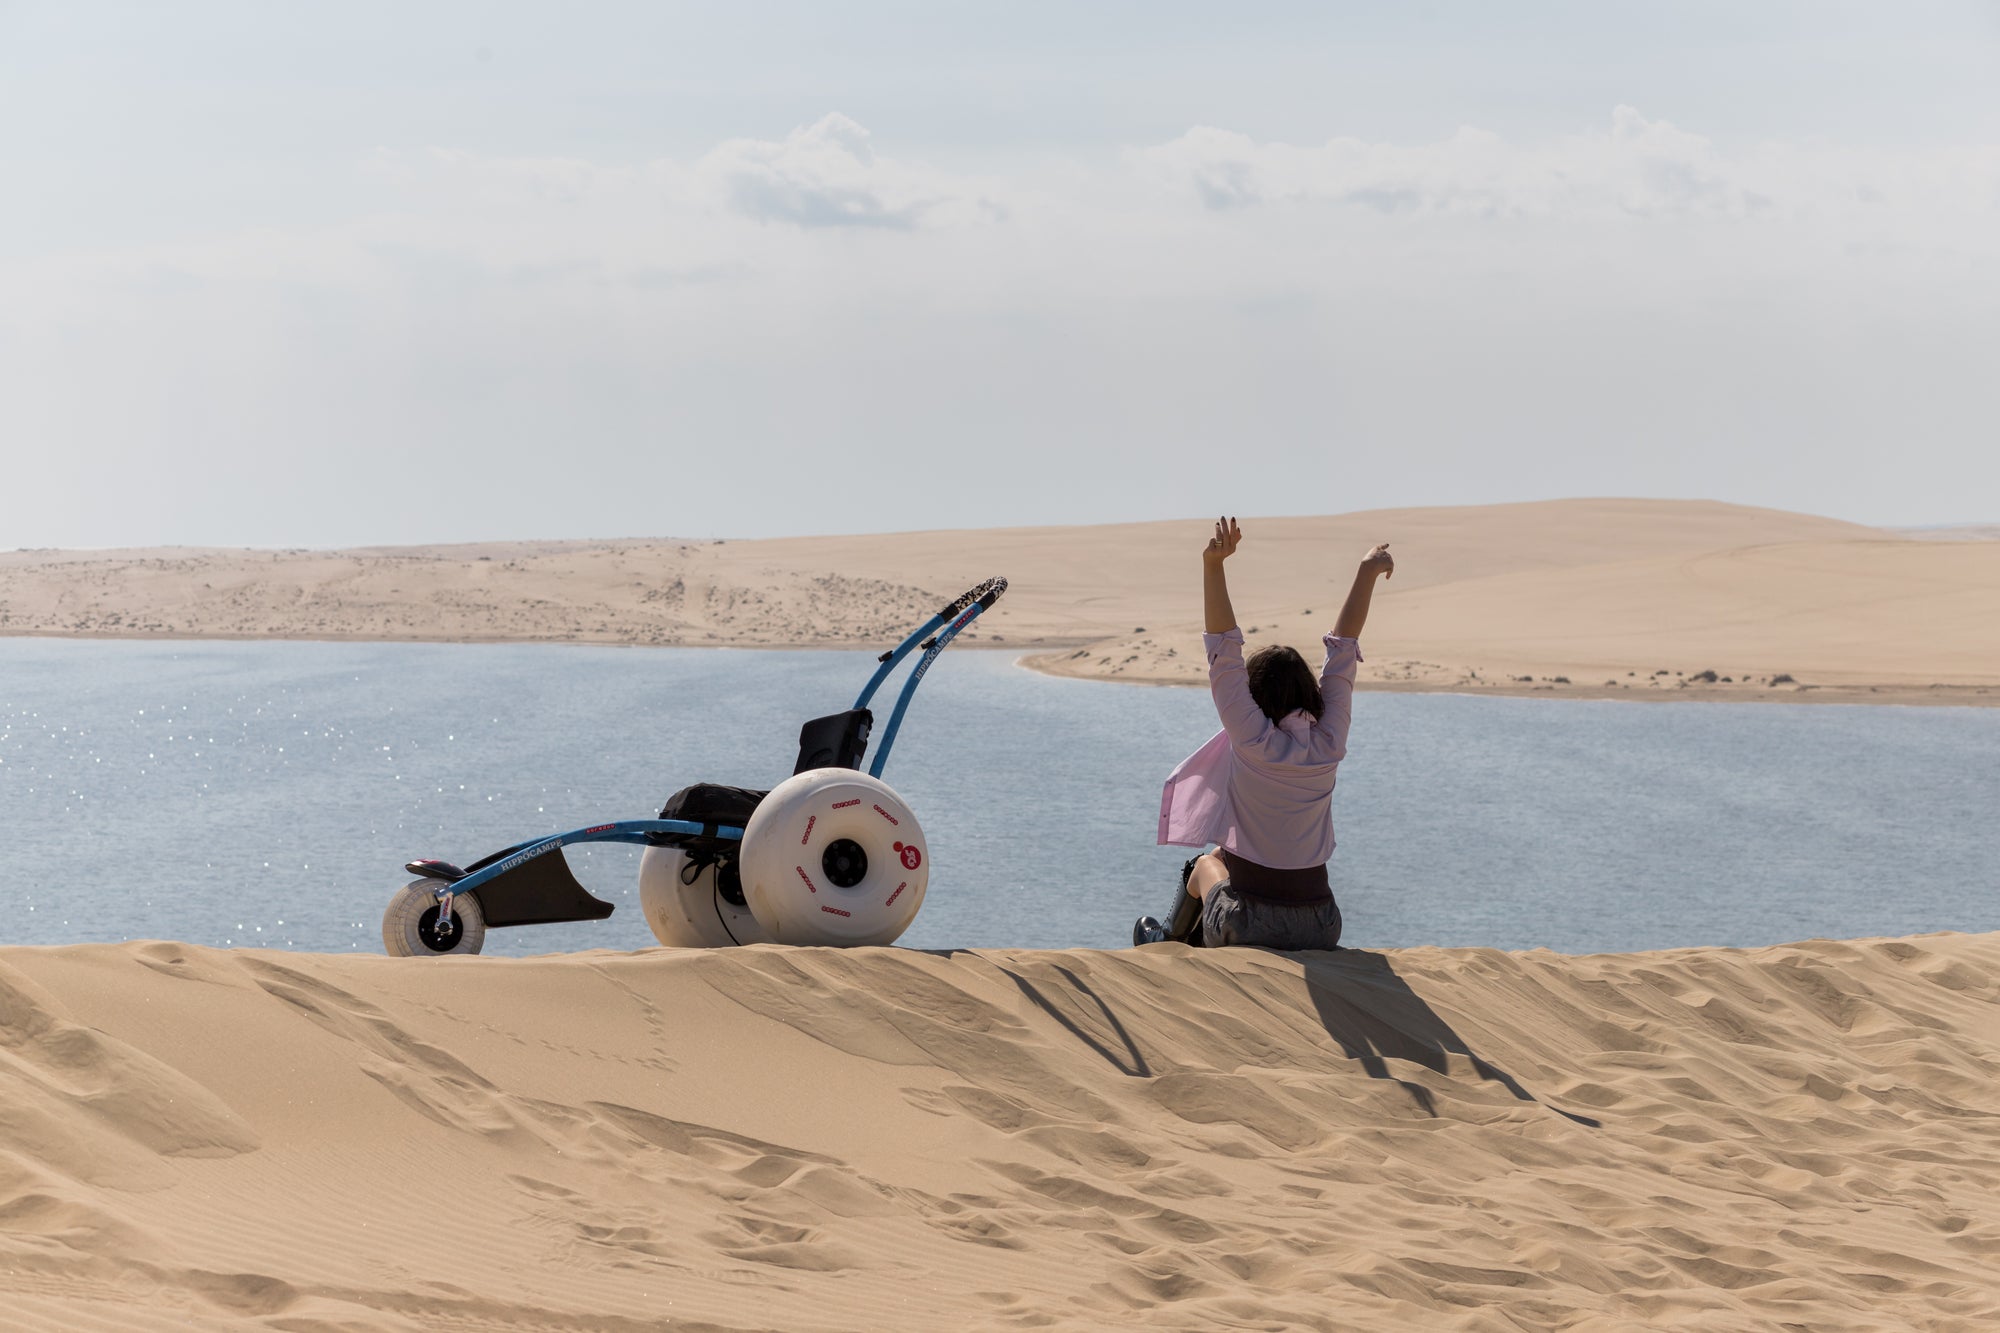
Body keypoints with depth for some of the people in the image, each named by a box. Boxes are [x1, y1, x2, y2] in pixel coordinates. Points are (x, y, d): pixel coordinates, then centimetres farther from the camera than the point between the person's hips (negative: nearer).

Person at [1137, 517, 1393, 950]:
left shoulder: (1253, 741, -14)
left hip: (1247, 930, -3)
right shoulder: (1328, 744, -5)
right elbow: (1343, 649, 4)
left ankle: (1169, 944, 54)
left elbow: (1224, 650, -17)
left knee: (1206, 866, 32)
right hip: (1320, 929, 3)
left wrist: (1213, 565, -21)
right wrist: (1367, 573, 11)